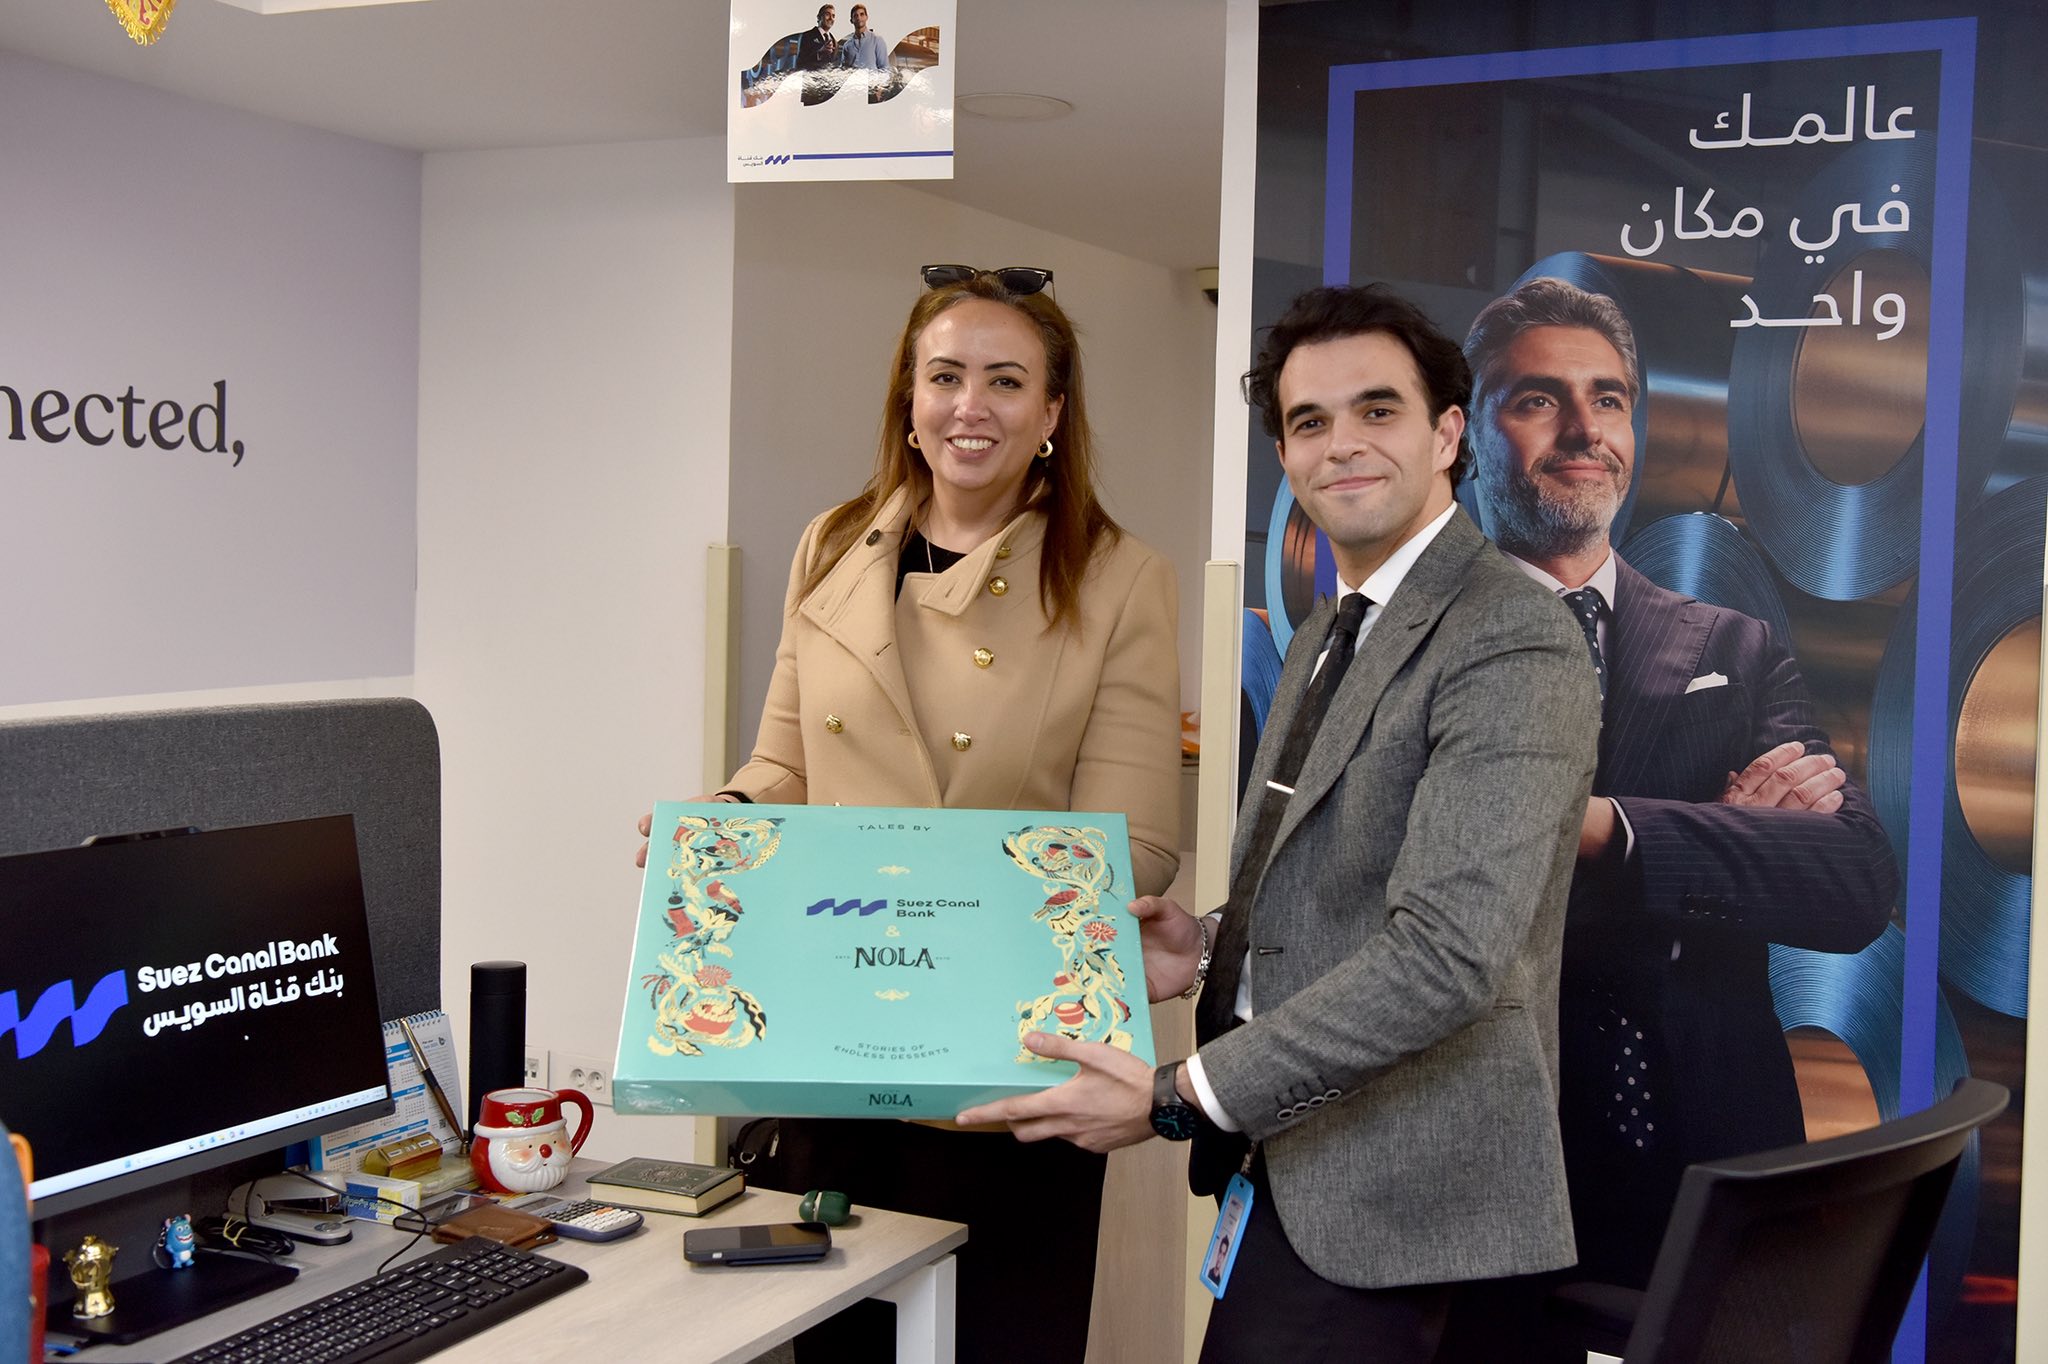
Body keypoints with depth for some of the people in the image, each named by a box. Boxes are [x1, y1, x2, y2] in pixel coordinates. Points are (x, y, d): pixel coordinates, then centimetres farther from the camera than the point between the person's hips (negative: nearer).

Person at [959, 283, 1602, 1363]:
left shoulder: (1510, 644, -17)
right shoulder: (1328, 633, 15)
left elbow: (1448, 949, -26)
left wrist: (1178, 1098, -24)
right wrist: (1214, 948, 3)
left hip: (1394, 1207, -9)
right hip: (1292, 1170, 9)